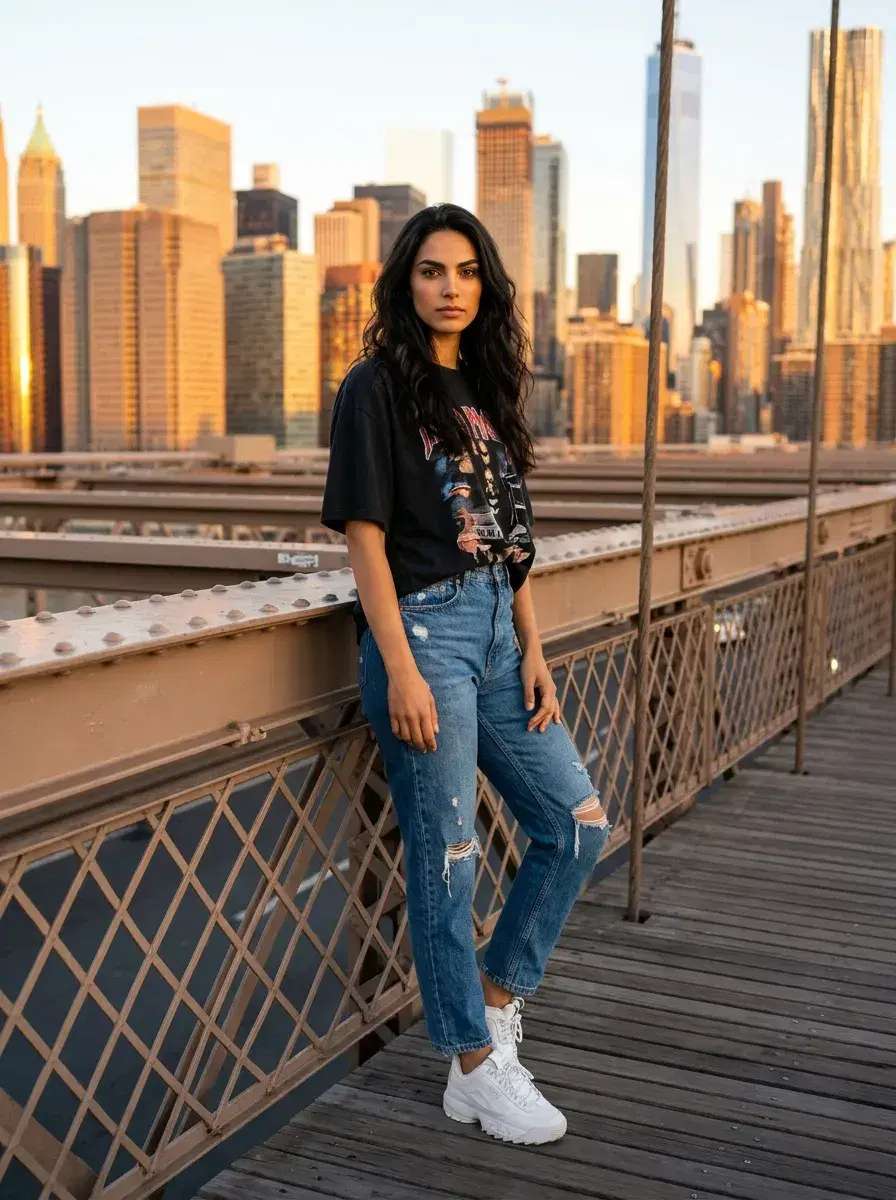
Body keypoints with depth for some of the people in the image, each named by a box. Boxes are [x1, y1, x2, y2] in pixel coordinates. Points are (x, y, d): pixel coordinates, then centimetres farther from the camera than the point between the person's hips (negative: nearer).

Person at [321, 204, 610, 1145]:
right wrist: (400, 672, -17)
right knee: (447, 856, 1)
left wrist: (532, 651, 8)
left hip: (496, 630, 8)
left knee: (577, 823, 9)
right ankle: (476, 1069, 16)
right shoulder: (378, 387, -6)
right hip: (423, 626, -8)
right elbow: (364, 536, -11)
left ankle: (495, 998, 26)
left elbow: (510, 538, 15)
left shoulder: (487, 390, 15)